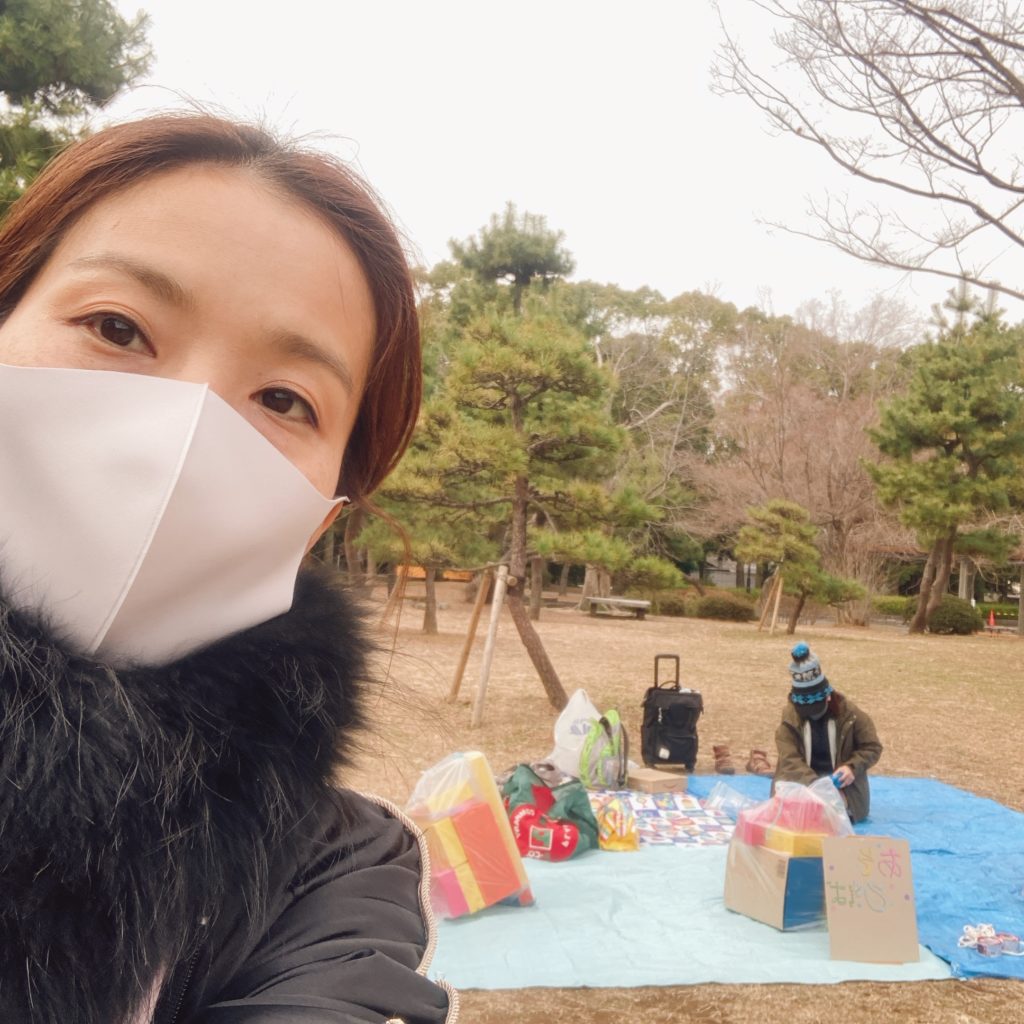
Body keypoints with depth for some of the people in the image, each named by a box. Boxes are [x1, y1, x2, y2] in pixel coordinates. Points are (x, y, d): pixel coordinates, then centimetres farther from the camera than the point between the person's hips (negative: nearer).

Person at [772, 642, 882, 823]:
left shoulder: (849, 712, -9)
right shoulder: (790, 715, -9)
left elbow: (872, 747, 1)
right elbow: (789, 759, -16)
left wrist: (852, 767, -19)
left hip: (839, 780, 0)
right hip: (802, 780, 0)